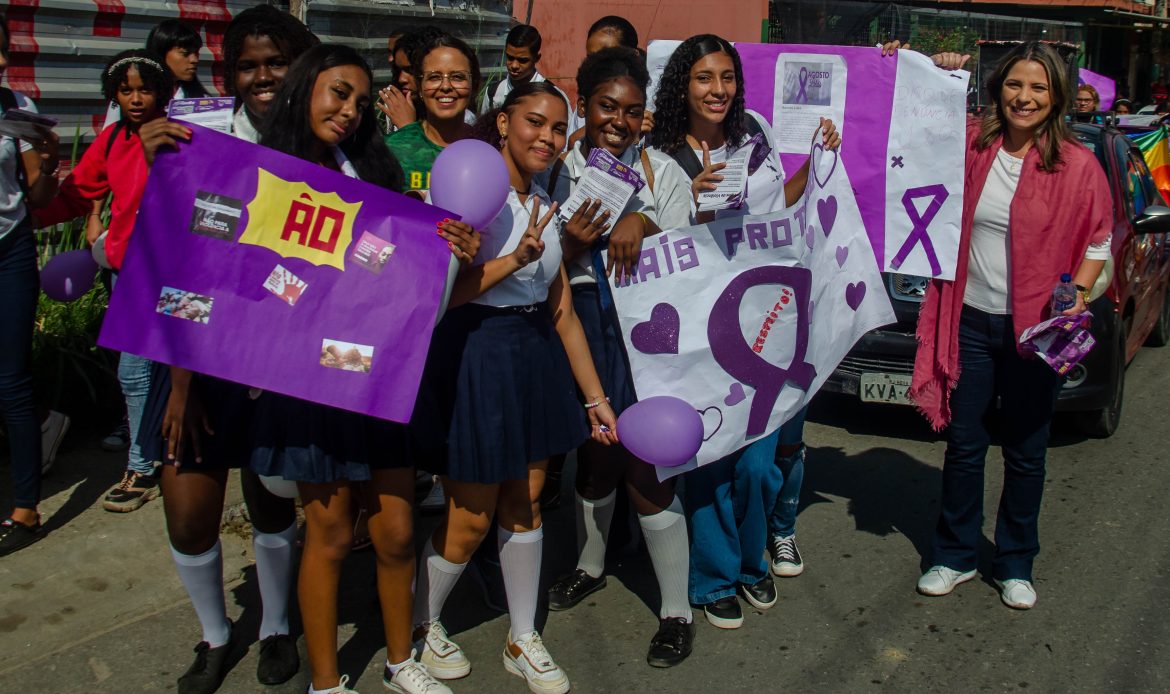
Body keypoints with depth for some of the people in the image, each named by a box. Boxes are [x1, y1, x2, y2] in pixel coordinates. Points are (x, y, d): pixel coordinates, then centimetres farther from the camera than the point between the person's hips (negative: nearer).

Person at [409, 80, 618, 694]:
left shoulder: (545, 207, 11)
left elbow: (562, 311, 12)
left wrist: (596, 398, 11)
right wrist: (513, 260, -27)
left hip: (537, 359, 7)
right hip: (475, 359, -7)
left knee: (526, 506, 14)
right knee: (471, 519, 4)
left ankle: (523, 641, 31)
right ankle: (422, 625, 30)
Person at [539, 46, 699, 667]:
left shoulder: (662, 171, 2)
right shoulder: (558, 169, 5)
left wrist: (642, 225, -19)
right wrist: (571, 245, -18)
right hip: (581, 325, 2)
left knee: (648, 466, -4)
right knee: (592, 454, 16)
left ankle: (676, 611, 10)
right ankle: (590, 565, 42)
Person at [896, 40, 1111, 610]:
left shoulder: (1077, 165, -6)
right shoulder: (969, 144, -2)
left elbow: (1098, 241, 4)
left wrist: (1079, 295, -11)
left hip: (1034, 328, -1)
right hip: (969, 321, 2)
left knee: (1026, 454, 11)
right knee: (964, 445, 11)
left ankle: (1015, 564, 29)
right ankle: (954, 556, 28)